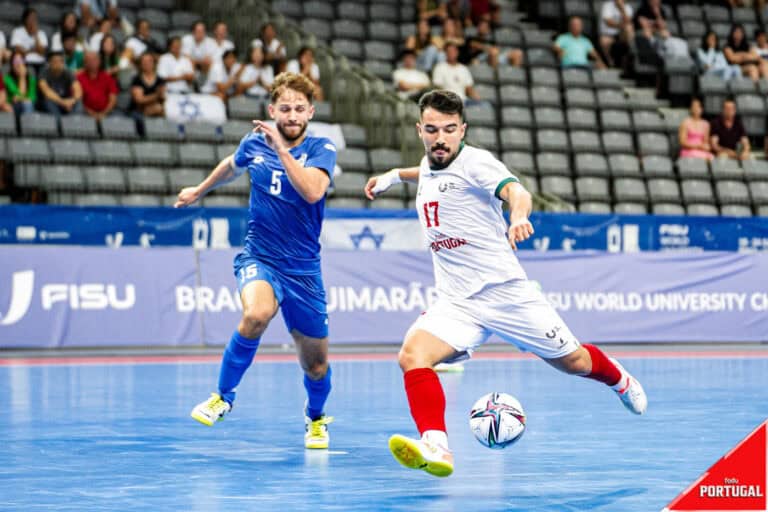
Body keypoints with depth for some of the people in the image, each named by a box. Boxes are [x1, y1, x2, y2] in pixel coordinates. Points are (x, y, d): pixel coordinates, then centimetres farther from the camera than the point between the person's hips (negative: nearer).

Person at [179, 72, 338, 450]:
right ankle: (224, 396, -14)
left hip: (303, 266, 0)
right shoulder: (255, 143, 1)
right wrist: (200, 191, 39)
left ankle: (315, 418, 41)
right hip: (259, 257, 0)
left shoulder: (321, 149, -7)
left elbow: (312, 191, -28)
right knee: (257, 313, -34)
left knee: (315, 361, 8)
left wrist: (281, 148, -31)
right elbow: (232, 166, 26)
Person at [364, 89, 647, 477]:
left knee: (574, 362, 11)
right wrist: (394, 176, 34)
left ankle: (619, 380, 46)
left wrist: (519, 217, -55)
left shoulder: (475, 162, -13)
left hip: (504, 290, -5)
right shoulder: (427, 167, 9)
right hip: (456, 303, 5)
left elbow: (514, 190, -34)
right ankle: (435, 448, -36)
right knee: (412, 355, -24)